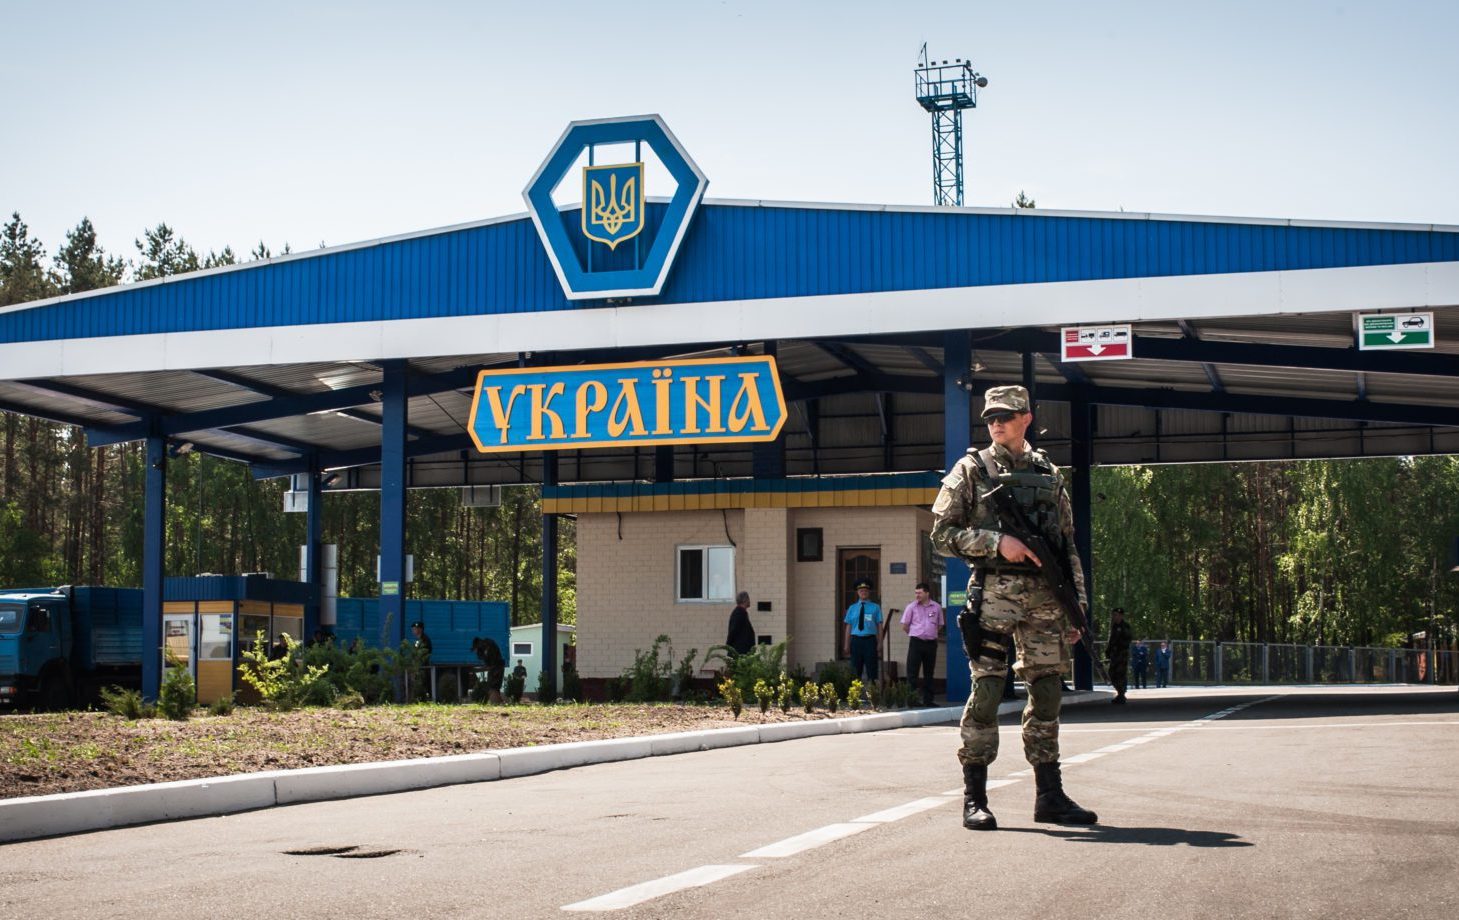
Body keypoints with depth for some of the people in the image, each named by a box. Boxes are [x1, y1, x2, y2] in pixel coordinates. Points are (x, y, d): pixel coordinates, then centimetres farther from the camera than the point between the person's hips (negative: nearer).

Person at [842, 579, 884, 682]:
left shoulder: (875, 607, 3)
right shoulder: (852, 608, 9)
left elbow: (879, 626, 1)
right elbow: (848, 627, 9)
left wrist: (880, 643, -6)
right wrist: (846, 645, 5)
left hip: (870, 640, -2)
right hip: (856, 640, 2)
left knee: (871, 668, 0)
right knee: (856, 669, 6)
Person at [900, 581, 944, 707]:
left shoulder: (936, 607, 5)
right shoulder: (911, 607, -1)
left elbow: (940, 625, 15)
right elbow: (905, 626, 4)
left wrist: (931, 634, 10)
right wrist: (914, 634, 8)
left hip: (931, 643, 3)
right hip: (916, 642, -2)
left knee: (929, 673, 8)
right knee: (912, 673, -6)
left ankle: (928, 700, 15)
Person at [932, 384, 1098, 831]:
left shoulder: (1049, 474, 15)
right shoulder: (971, 470, 3)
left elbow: (1068, 545, 17)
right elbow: (941, 533, -2)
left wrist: (1076, 605, 11)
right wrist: (997, 541, -15)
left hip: (1045, 595, 4)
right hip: (994, 591, -4)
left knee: (1047, 692, 6)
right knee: (986, 690, -6)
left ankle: (1050, 796, 14)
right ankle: (974, 798, 0)